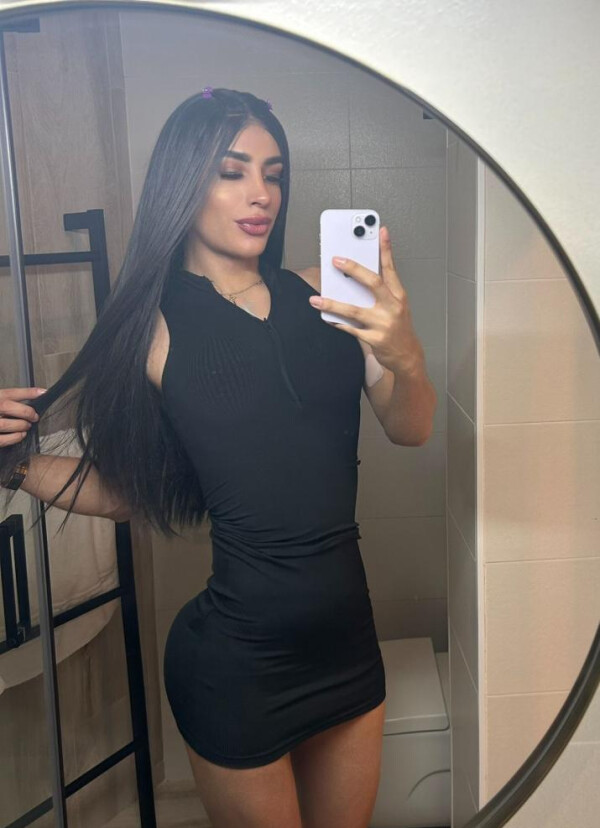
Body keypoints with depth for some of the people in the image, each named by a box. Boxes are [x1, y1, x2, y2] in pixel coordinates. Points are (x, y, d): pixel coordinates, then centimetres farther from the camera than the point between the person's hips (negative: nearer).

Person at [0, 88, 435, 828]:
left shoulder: (317, 293, -1)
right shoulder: (155, 326, -7)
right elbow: (131, 490, 0)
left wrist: (402, 354, -26)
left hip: (348, 636, 4)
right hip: (239, 662, -4)